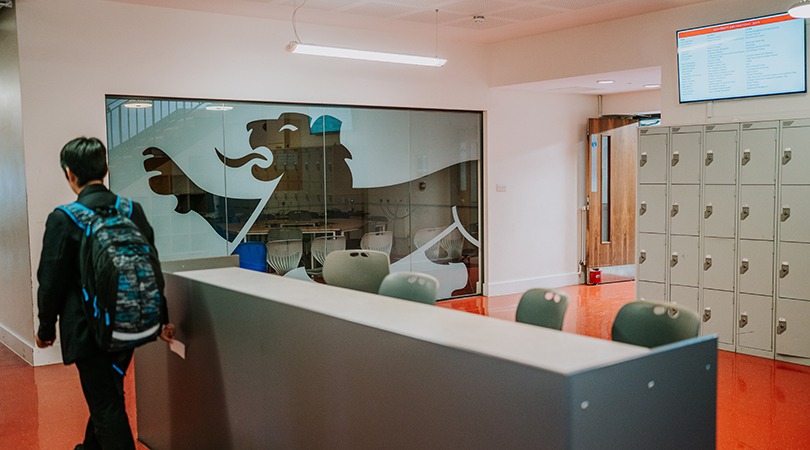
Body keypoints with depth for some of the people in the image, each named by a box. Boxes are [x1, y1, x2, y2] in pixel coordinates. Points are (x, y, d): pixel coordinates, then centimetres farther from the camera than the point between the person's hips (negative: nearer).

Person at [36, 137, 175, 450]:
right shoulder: (133, 211, -1)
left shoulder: (63, 219, -16)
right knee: (107, 395, 25)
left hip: (88, 329, -6)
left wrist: (46, 329, 4)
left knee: (106, 406, 4)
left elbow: (51, 281, -11)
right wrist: (162, 318, 15)